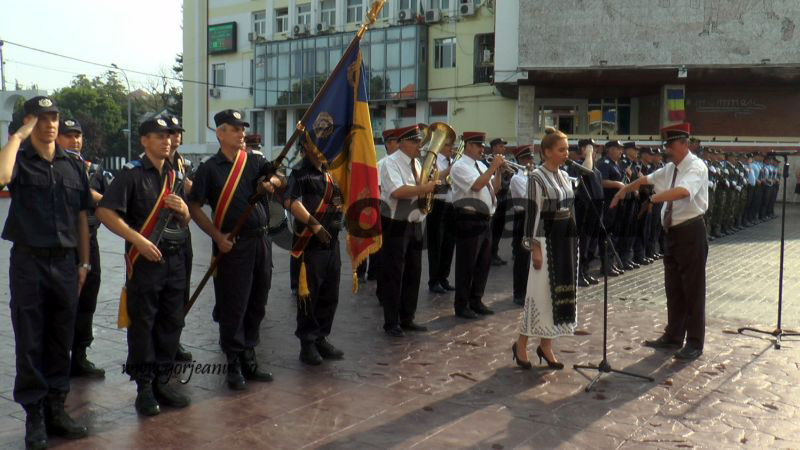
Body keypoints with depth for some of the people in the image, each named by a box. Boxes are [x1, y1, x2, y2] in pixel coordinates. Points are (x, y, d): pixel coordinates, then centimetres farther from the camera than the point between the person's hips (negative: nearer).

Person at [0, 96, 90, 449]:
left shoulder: (73, 166, 9)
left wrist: (84, 263, 10)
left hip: (65, 262, 4)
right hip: (28, 262, -3)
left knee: (61, 341, 11)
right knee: (30, 343, 3)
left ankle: (56, 410, 22)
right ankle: (34, 416, 13)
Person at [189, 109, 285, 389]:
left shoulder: (255, 161, 11)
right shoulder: (209, 169, -2)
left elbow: (282, 182, 9)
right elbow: (195, 207, -4)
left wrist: (271, 181, -14)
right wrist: (217, 236, -13)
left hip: (261, 240, 5)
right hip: (233, 245, -5)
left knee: (257, 303, 13)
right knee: (233, 306, -1)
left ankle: (249, 359, 26)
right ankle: (234, 364, 12)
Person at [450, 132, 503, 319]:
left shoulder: (481, 166, 15)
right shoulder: (459, 166, -10)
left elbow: (494, 188, 16)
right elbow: (476, 185, -23)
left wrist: (499, 170, 3)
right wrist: (493, 167, -16)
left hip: (485, 220, 9)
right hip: (469, 221, -9)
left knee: (483, 263, 14)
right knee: (466, 265, -1)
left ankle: (476, 301, 25)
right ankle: (461, 305, 8)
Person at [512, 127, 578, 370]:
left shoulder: (565, 176, 12)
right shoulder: (537, 177, -11)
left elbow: (569, 209, 16)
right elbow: (533, 213, -14)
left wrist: (573, 240, 14)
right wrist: (535, 247, -18)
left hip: (566, 238, 8)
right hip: (547, 239, -8)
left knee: (561, 291, 8)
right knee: (541, 292, -4)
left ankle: (545, 345, 18)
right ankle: (521, 344, 9)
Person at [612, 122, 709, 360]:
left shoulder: (696, 167, -14)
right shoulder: (670, 168, 11)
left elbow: (682, 191, -33)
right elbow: (646, 179, 25)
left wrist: (651, 198, -32)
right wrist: (624, 190, 18)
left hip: (690, 232, -8)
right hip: (673, 231, 8)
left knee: (693, 288, 0)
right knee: (673, 287, 14)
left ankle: (695, 343, 10)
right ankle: (673, 336, 26)